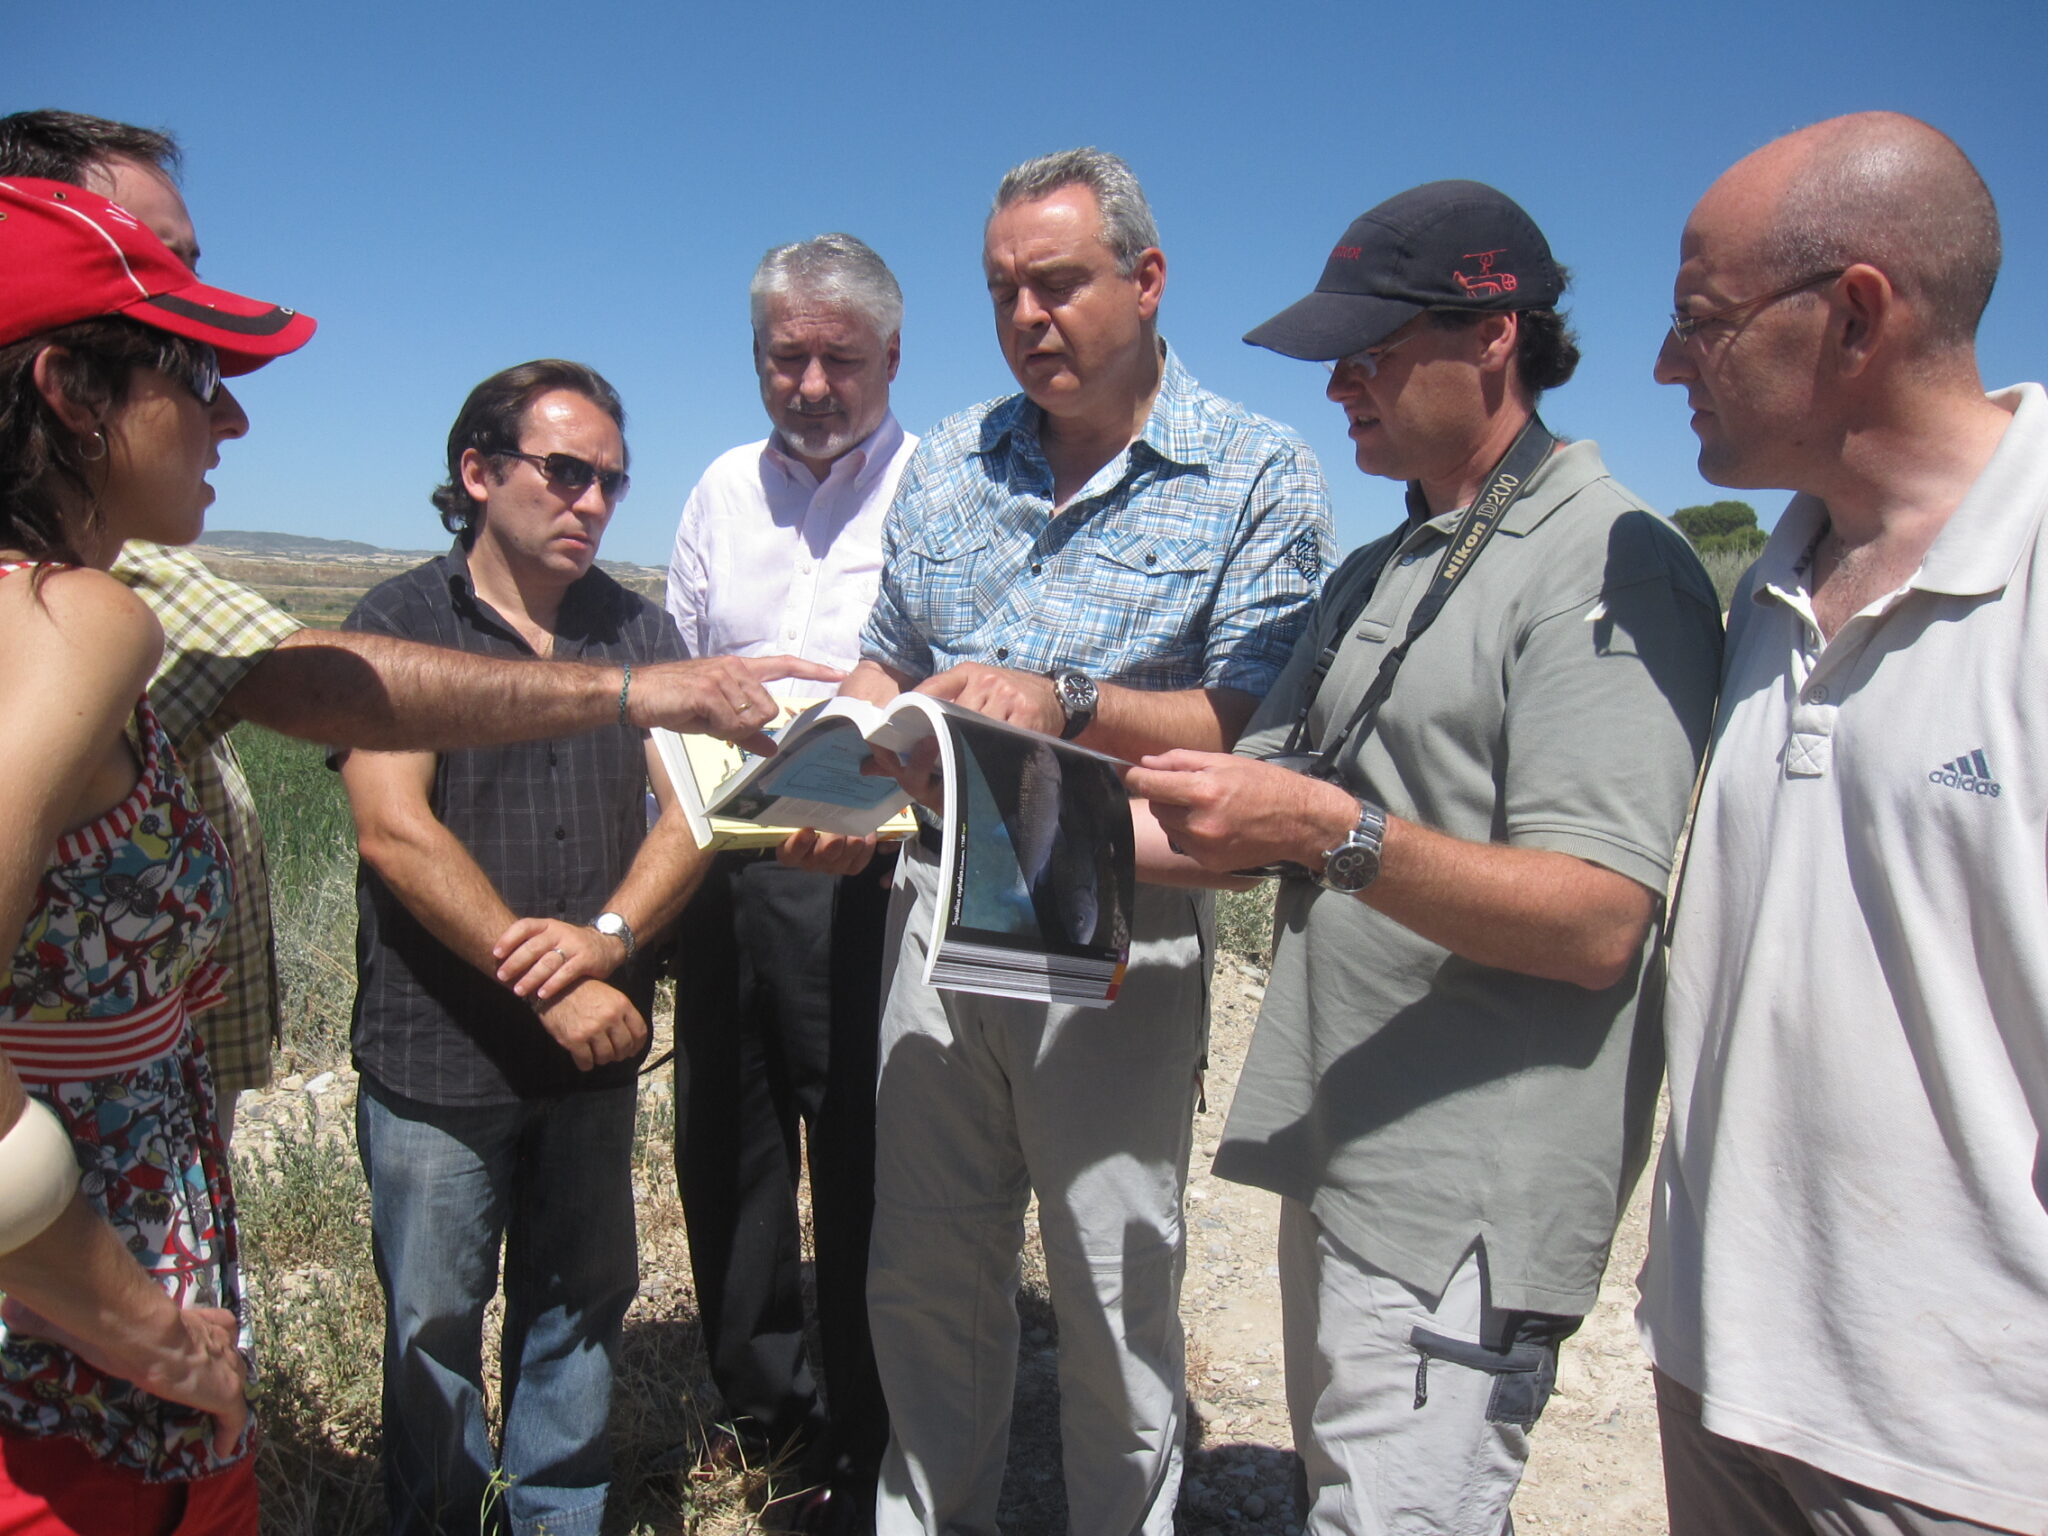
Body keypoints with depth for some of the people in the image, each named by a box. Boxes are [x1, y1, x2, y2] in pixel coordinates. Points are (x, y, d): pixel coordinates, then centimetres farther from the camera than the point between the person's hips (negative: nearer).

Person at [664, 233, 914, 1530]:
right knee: (723, 1139, 16)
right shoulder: (723, 491, 12)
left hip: (862, 870, -5)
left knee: (861, 1158, 3)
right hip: (725, 868, 6)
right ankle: (767, 1402, 38)